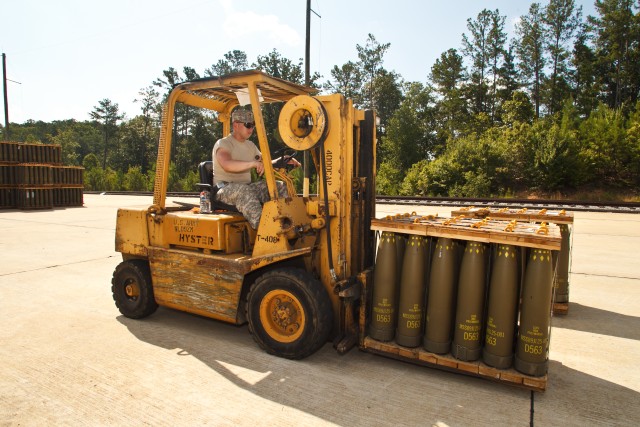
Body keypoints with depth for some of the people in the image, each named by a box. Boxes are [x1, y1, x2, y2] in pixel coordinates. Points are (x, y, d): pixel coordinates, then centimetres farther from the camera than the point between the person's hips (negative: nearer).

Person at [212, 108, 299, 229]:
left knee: (280, 187, -11)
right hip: (224, 189, -7)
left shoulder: (250, 145, 18)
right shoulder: (223, 144, -7)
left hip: (246, 188, 7)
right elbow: (227, 165, -29)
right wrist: (253, 163, -43)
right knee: (244, 190, -41)